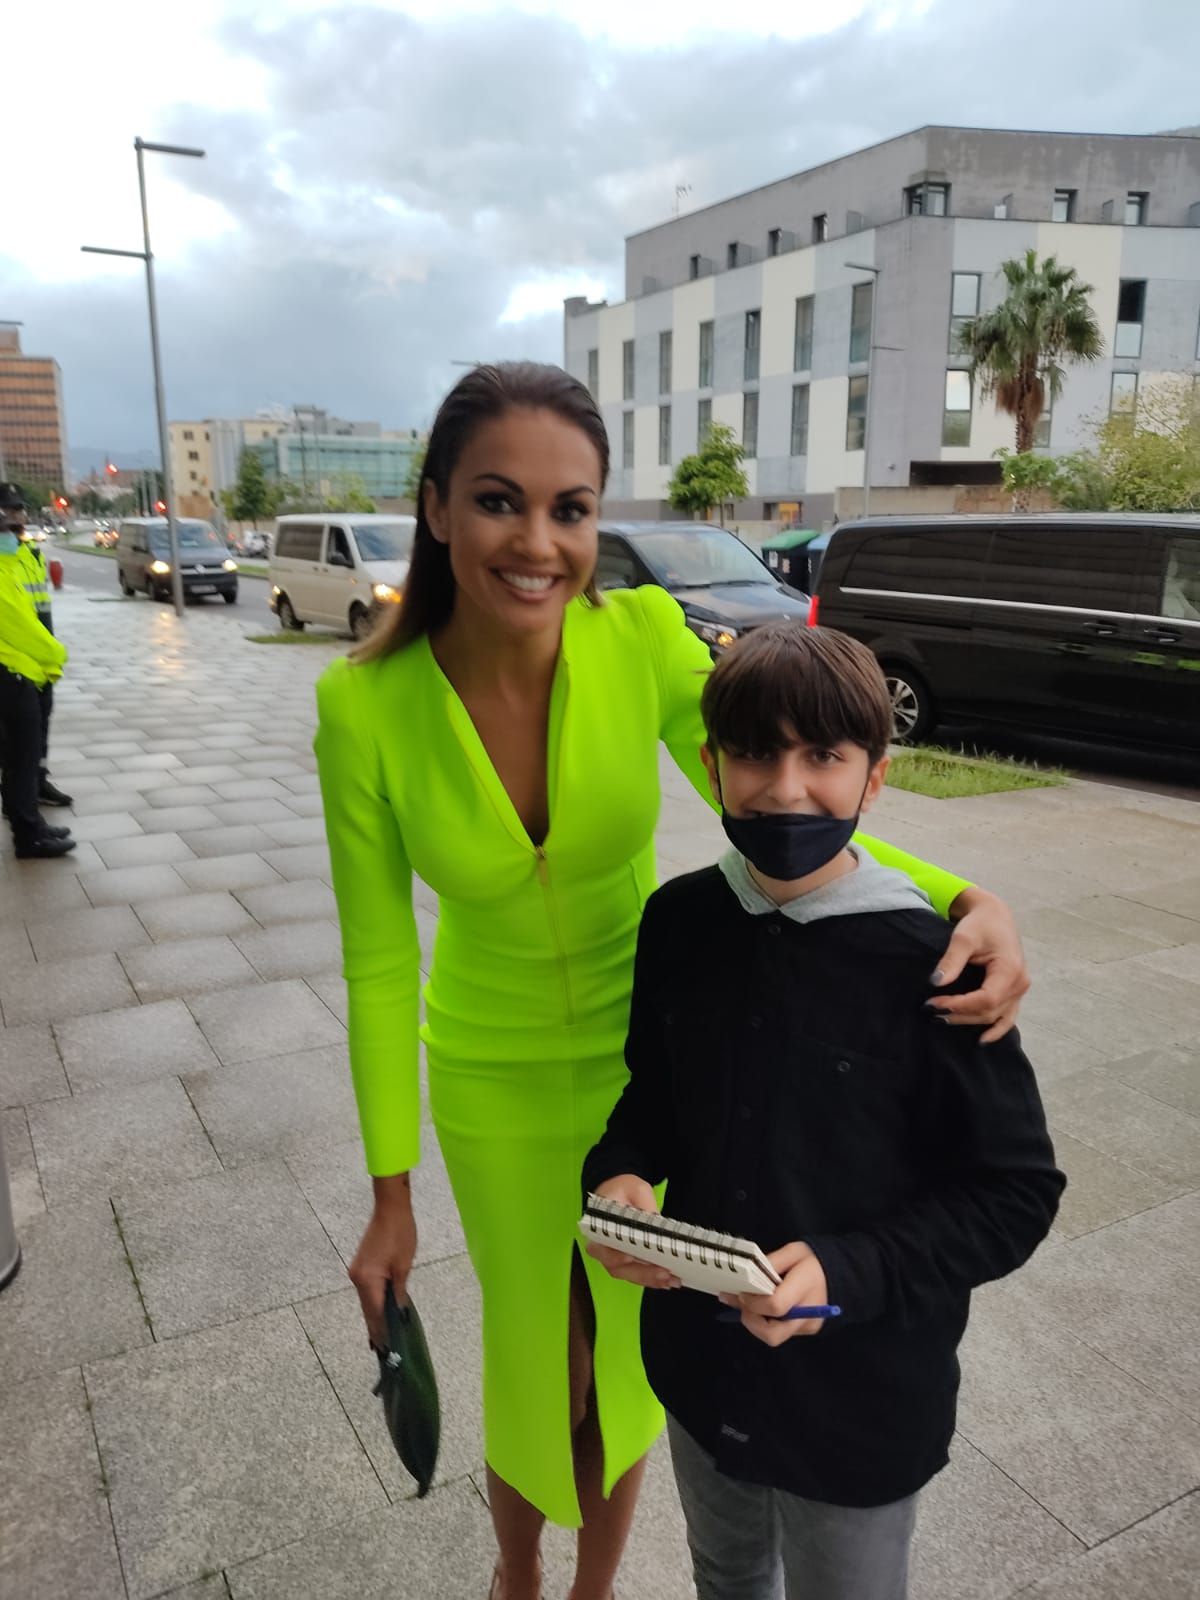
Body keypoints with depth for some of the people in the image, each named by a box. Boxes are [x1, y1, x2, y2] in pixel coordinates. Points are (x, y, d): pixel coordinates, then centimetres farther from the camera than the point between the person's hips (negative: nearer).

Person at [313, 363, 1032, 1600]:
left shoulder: (643, 636, -22)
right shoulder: (365, 706, -23)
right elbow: (378, 961, -13)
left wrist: (964, 901, -30)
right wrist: (391, 1197, -5)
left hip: (648, 1058, 1)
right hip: (493, 1085, 0)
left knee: (627, 1353, 20)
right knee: (526, 1354, 21)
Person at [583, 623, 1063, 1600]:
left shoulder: (926, 963, -23)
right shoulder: (681, 920, -10)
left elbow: (1016, 1191, -15)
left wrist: (849, 1272, -27)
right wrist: (621, 1173, -15)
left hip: (862, 1399, -4)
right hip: (699, 1362, 4)